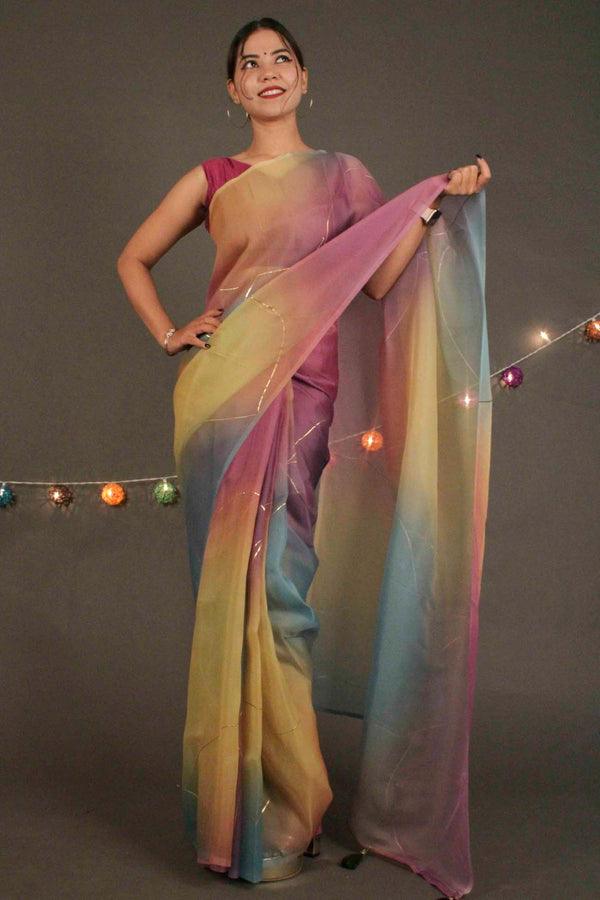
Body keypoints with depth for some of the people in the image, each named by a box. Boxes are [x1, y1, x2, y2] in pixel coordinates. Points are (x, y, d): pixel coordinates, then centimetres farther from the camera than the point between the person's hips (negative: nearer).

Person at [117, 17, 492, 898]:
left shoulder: (343, 175, 14)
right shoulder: (213, 179, 15)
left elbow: (382, 279, 3)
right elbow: (134, 258, 22)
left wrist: (437, 204, -6)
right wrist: (167, 332, 7)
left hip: (303, 390, -1)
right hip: (224, 387, 1)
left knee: (276, 575, -8)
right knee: (232, 578, -2)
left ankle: (282, 802, 5)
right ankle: (245, 802, 9)